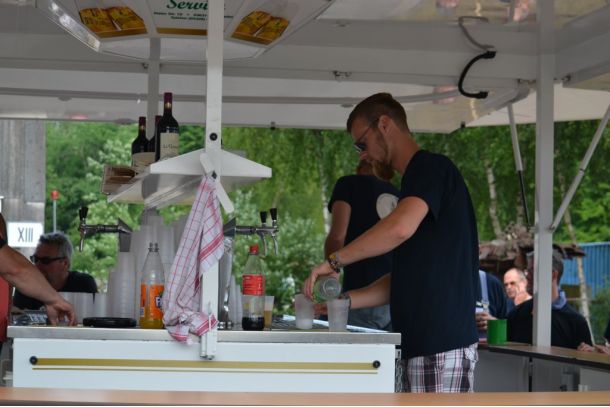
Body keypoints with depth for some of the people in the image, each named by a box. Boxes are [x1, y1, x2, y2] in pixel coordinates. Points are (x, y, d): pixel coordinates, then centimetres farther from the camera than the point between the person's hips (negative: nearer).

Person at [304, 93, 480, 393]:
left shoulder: (432, 168, -7)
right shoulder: (418, 177, 23)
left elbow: (400, 229, -27)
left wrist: (334, 261, -18)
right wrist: (345, 300, 13)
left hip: (441, 344, -10)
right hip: (423, 342, 10)